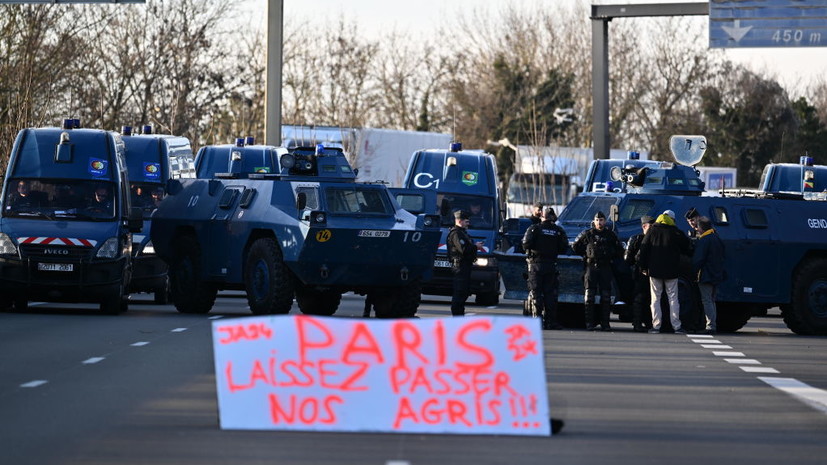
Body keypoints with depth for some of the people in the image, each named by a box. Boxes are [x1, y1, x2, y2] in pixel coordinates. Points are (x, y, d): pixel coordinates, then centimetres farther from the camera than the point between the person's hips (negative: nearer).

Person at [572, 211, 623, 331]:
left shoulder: (610, 235, 9)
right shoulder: (588, 234, 4)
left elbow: (619, 250, 19)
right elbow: (575, 246, 13)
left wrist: (611, 257, 9)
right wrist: (585, 255, 7)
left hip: (605, 267, 1)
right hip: (591, 266, -1)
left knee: (606, 296, -1)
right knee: (589, 295, -5)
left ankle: (605, 323, 3)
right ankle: (589, 323, -5)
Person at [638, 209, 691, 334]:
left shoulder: (652, 230, 2)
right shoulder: (676, 232, -3)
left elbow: (644, 249, 2)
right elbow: (686, 248, 5)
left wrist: (643, 267, 7)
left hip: (655, 271, 1)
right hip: (671, 272, -1)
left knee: (655, 298, 5)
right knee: (673, 298, 3)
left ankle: (656, 326, -2)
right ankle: (676, 326, -1)